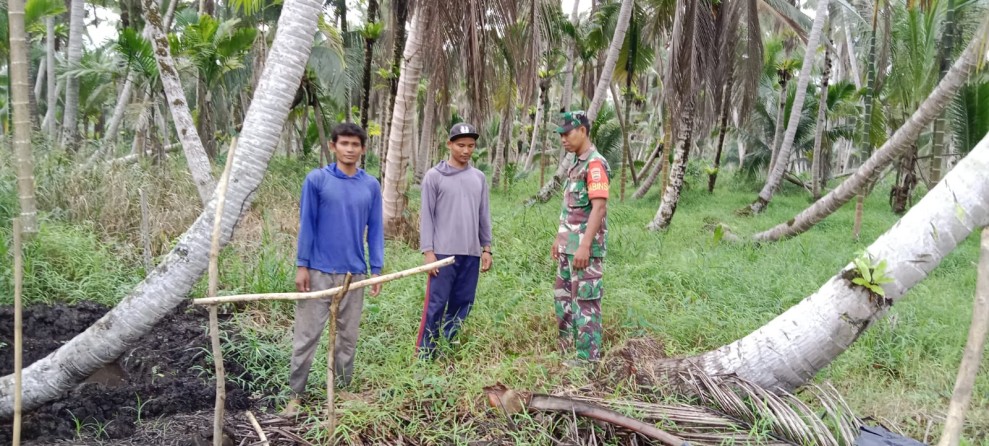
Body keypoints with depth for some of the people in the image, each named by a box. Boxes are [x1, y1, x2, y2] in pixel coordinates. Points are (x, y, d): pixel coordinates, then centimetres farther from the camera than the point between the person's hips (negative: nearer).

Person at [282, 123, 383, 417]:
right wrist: (302, 265, -7)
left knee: (348, 335, 12)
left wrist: (376, 270, 2)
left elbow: (375, 230, 6)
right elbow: (306, 225, -3)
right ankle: (296, 395, 14)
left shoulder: (371, 186, 3)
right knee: (306, 335, 2)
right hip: (319, 271, -3)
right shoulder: (316, 180, -4)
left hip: (354, 273, 3)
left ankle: (343, 388, 26)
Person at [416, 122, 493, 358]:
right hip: (443, 252, -4)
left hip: (471, 253, 5)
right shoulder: (434, 176, -1)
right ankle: (424, 355, 4)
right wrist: (428, 251, -10)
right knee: (436, 305, -4)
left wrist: (486, 248, 9)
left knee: (462, 304, 8)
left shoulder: (479, 177, 12)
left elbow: (484, 215, 14)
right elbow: (426, 215, -4)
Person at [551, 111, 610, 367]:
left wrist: (585, 246, -27)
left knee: (585, 302, -3)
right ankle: (567, 350, 29)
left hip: (584, 248, -10)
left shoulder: (595, 164, -15)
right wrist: (559, 239, 20)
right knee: (563, 297, 17)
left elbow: (599, 207, -23)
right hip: (568, 247, 10)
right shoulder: (576, 163, 14)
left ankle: (588, 357, 6)